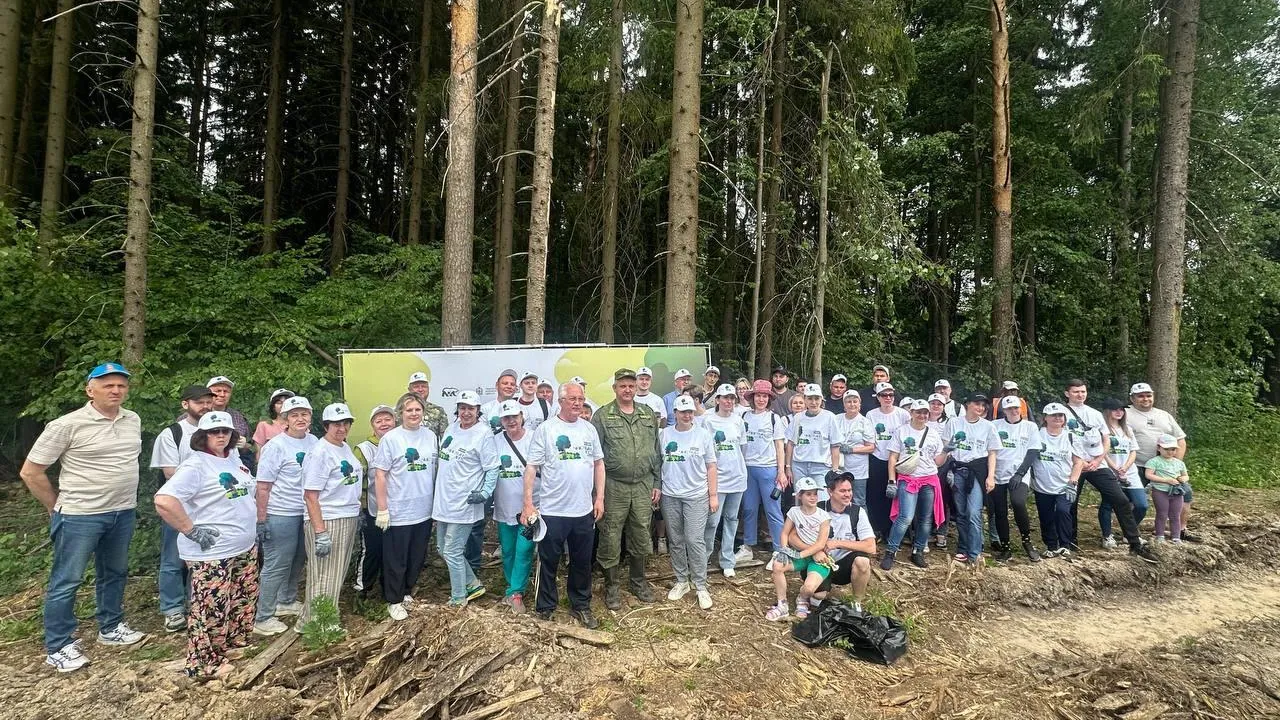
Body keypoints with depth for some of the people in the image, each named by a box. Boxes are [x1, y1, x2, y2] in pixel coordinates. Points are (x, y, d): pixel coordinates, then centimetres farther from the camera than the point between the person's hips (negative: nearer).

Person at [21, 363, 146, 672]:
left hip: (124, 513, 6)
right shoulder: (67, 425, -15)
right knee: (66, 581, 5)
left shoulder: (133, 421, 3)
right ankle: (58, 648, 18)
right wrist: (57, 508, -3)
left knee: (114, 574, 19)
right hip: (80, 516, -6)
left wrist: (125, 497, 15)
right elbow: (31, 472, -8)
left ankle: (110, 628, 35)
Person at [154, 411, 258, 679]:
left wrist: (253, 526, 17)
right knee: (212, 610, 1)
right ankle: (203, 664, 17)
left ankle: (235, 646, 36)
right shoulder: (196, 465, -17)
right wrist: (192, 531, -22)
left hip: (245, 548, 9)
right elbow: (163, 500, -29)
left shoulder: (233, 458, 9)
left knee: (243, 602, 19)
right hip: (213, 554, -8)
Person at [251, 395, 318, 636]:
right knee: (276, 566, 0)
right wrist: (261, 520, -12)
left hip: (307, 513, 6)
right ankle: (262, 618, 12)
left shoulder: (313, 442, 3)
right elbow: (263, 486, -12)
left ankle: (287, 602, 38)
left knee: (297, 562, 19)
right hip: (281, 515, -6)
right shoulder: (276, 446, -13)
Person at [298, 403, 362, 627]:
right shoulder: (320, 452, -16)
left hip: (348, 520, 9)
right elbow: (310, 496, -19)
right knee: (324, 578, 0)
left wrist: (357, 515, 19)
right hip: (327, 522, -9)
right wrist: (320, 533, -23)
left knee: (337, 575, 17)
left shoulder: (345, 447, 10)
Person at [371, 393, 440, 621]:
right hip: (398, 513, -5)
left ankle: (407, 593, 36)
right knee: (396, 561, 8)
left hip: (424, 511, 5)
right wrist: (382, 509, -11)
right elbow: (380, 475, -10)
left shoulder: (431, 436, 2)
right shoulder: (390, 438, -12)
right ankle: (394, 601, 25)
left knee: (417, 558, 17)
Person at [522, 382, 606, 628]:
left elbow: (598, 463, 12)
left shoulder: (589, 429, 5)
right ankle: (545, 609, 25)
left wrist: (599, 498, 6)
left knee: (582, 562, 16)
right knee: (548, 563, 9)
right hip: (552, 511, -4)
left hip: (584, 510, 4)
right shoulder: (545, 429, -8)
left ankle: (581, 605, 32)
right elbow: (531, 468, -8)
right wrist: (528, 504, -13)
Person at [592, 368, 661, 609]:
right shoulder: (602, 416, -4)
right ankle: (612, 586, 21)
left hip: (643, 486, 4)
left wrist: (657, 483, 8)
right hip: (613, 487, -3)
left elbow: (656, 451, 12)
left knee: (641, 536, 14)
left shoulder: (649, 415, 8)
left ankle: (638, 582, 32)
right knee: (611, 540, 4)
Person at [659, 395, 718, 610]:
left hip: (697, 496, -2)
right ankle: (681, 581, 26)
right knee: (675, 541, 11)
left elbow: (711, 466, 2)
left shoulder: (703, 434, -1)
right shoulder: (664, 435, 1)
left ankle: (700, 586, 6)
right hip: (670, 496, 2)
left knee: (695, 540, -6)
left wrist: (713, 495, -1)